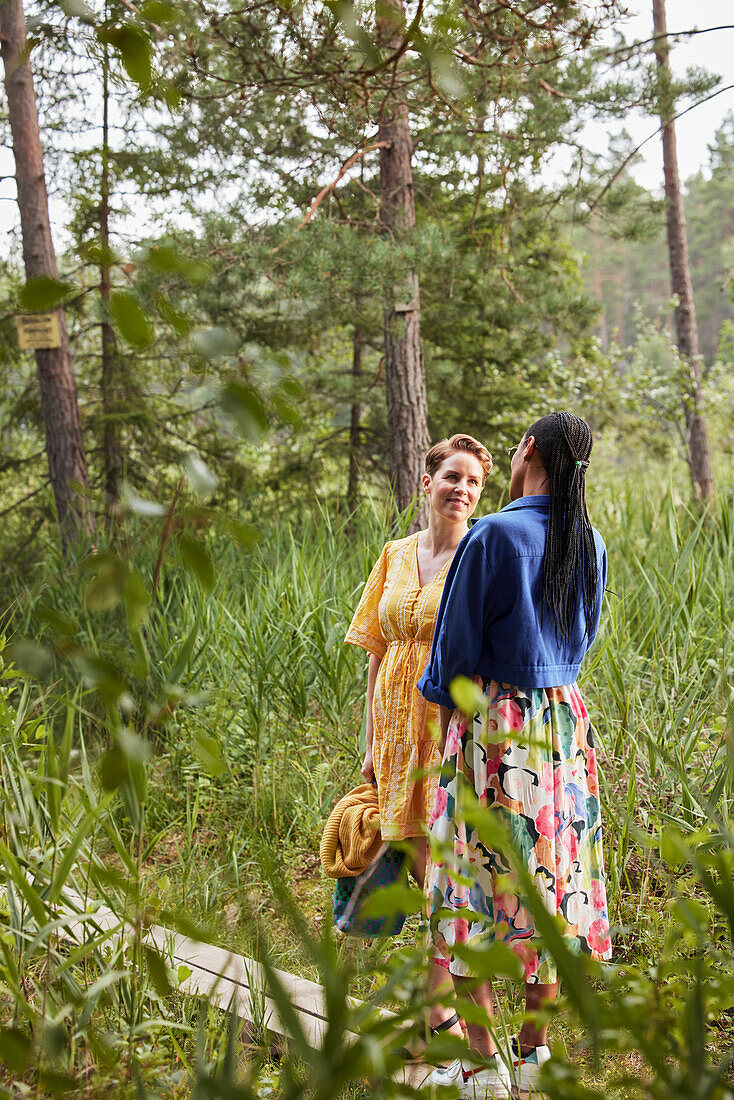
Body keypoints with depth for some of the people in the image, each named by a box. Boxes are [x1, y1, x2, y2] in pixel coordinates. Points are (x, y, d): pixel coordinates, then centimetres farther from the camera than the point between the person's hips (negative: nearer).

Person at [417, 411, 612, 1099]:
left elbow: (457, 644, -8)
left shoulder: (493, 536, -14)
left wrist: (445, 711, 8)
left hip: (491, 724, -6)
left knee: (478, 884, 3)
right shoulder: (591, 546, 5)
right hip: (565, 719, 6)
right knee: (550, 882, 12)